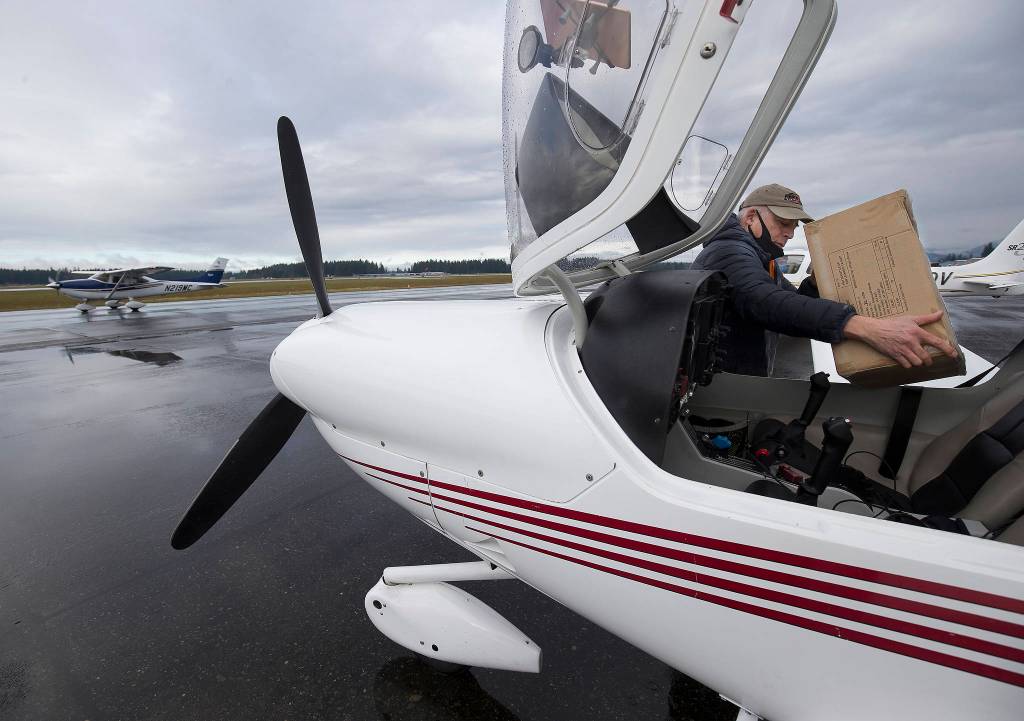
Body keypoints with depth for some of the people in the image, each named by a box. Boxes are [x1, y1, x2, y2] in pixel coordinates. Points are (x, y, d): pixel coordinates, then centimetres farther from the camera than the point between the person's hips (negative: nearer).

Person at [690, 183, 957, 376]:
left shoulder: (760, 258, 18)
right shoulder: (730, 252, -16)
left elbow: (792, 310, 17)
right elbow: (767, 303, -35)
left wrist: (815, 282, -2)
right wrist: (868, 328, -42)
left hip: (748, 384, 9)